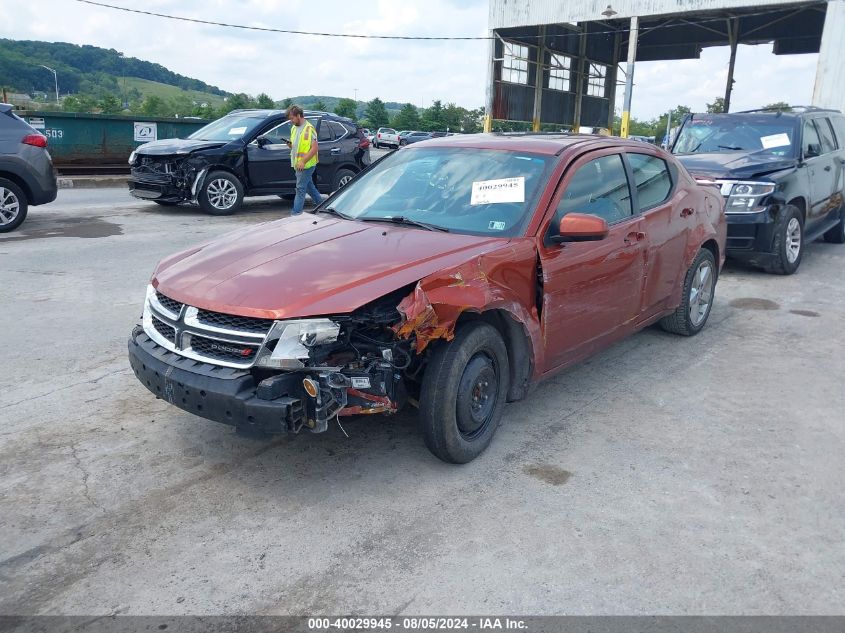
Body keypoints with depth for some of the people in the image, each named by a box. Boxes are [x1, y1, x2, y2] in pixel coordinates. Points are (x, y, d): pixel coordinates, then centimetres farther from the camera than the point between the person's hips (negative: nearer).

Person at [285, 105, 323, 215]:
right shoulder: (294, 128, 14)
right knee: (309, 187, 17)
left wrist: (303, 161, -26)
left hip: (306, 165, -9)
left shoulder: (309, 129, -14)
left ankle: (296, 213, -6)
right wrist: (290, 144, -1)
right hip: (298, 164, 9)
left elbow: (315, 148, -20)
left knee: (300, 189, -8)